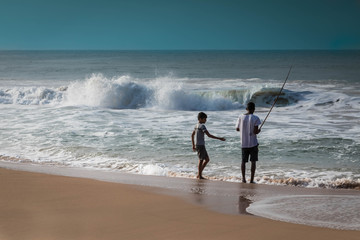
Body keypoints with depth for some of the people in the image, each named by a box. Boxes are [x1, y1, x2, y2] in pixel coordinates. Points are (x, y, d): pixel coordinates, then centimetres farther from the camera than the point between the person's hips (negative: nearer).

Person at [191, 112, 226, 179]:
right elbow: (209, 135, -21)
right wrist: (219, 138, -19)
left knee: (207, 159, 13)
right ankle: (200, 176, 4)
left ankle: (199, 174, 14)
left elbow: (192, 135, 21)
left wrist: (193, 145, 23)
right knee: (201, 160, -2)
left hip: (197, 145, 9)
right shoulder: (202, 126, -15)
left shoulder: (197, 126, 13)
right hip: (200, 145, -9)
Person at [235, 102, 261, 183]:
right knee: (253, 161, 4)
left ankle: (243, 178, 9)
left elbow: (237, 129, 8)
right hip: (253, 143, -3)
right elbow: (255, 132, -17)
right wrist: (259, 130, 4)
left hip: (244, 143, 3)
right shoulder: (255, 118, -11)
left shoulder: (241, 117, -1)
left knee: (244, 161, 13)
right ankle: (252, 180, 2)